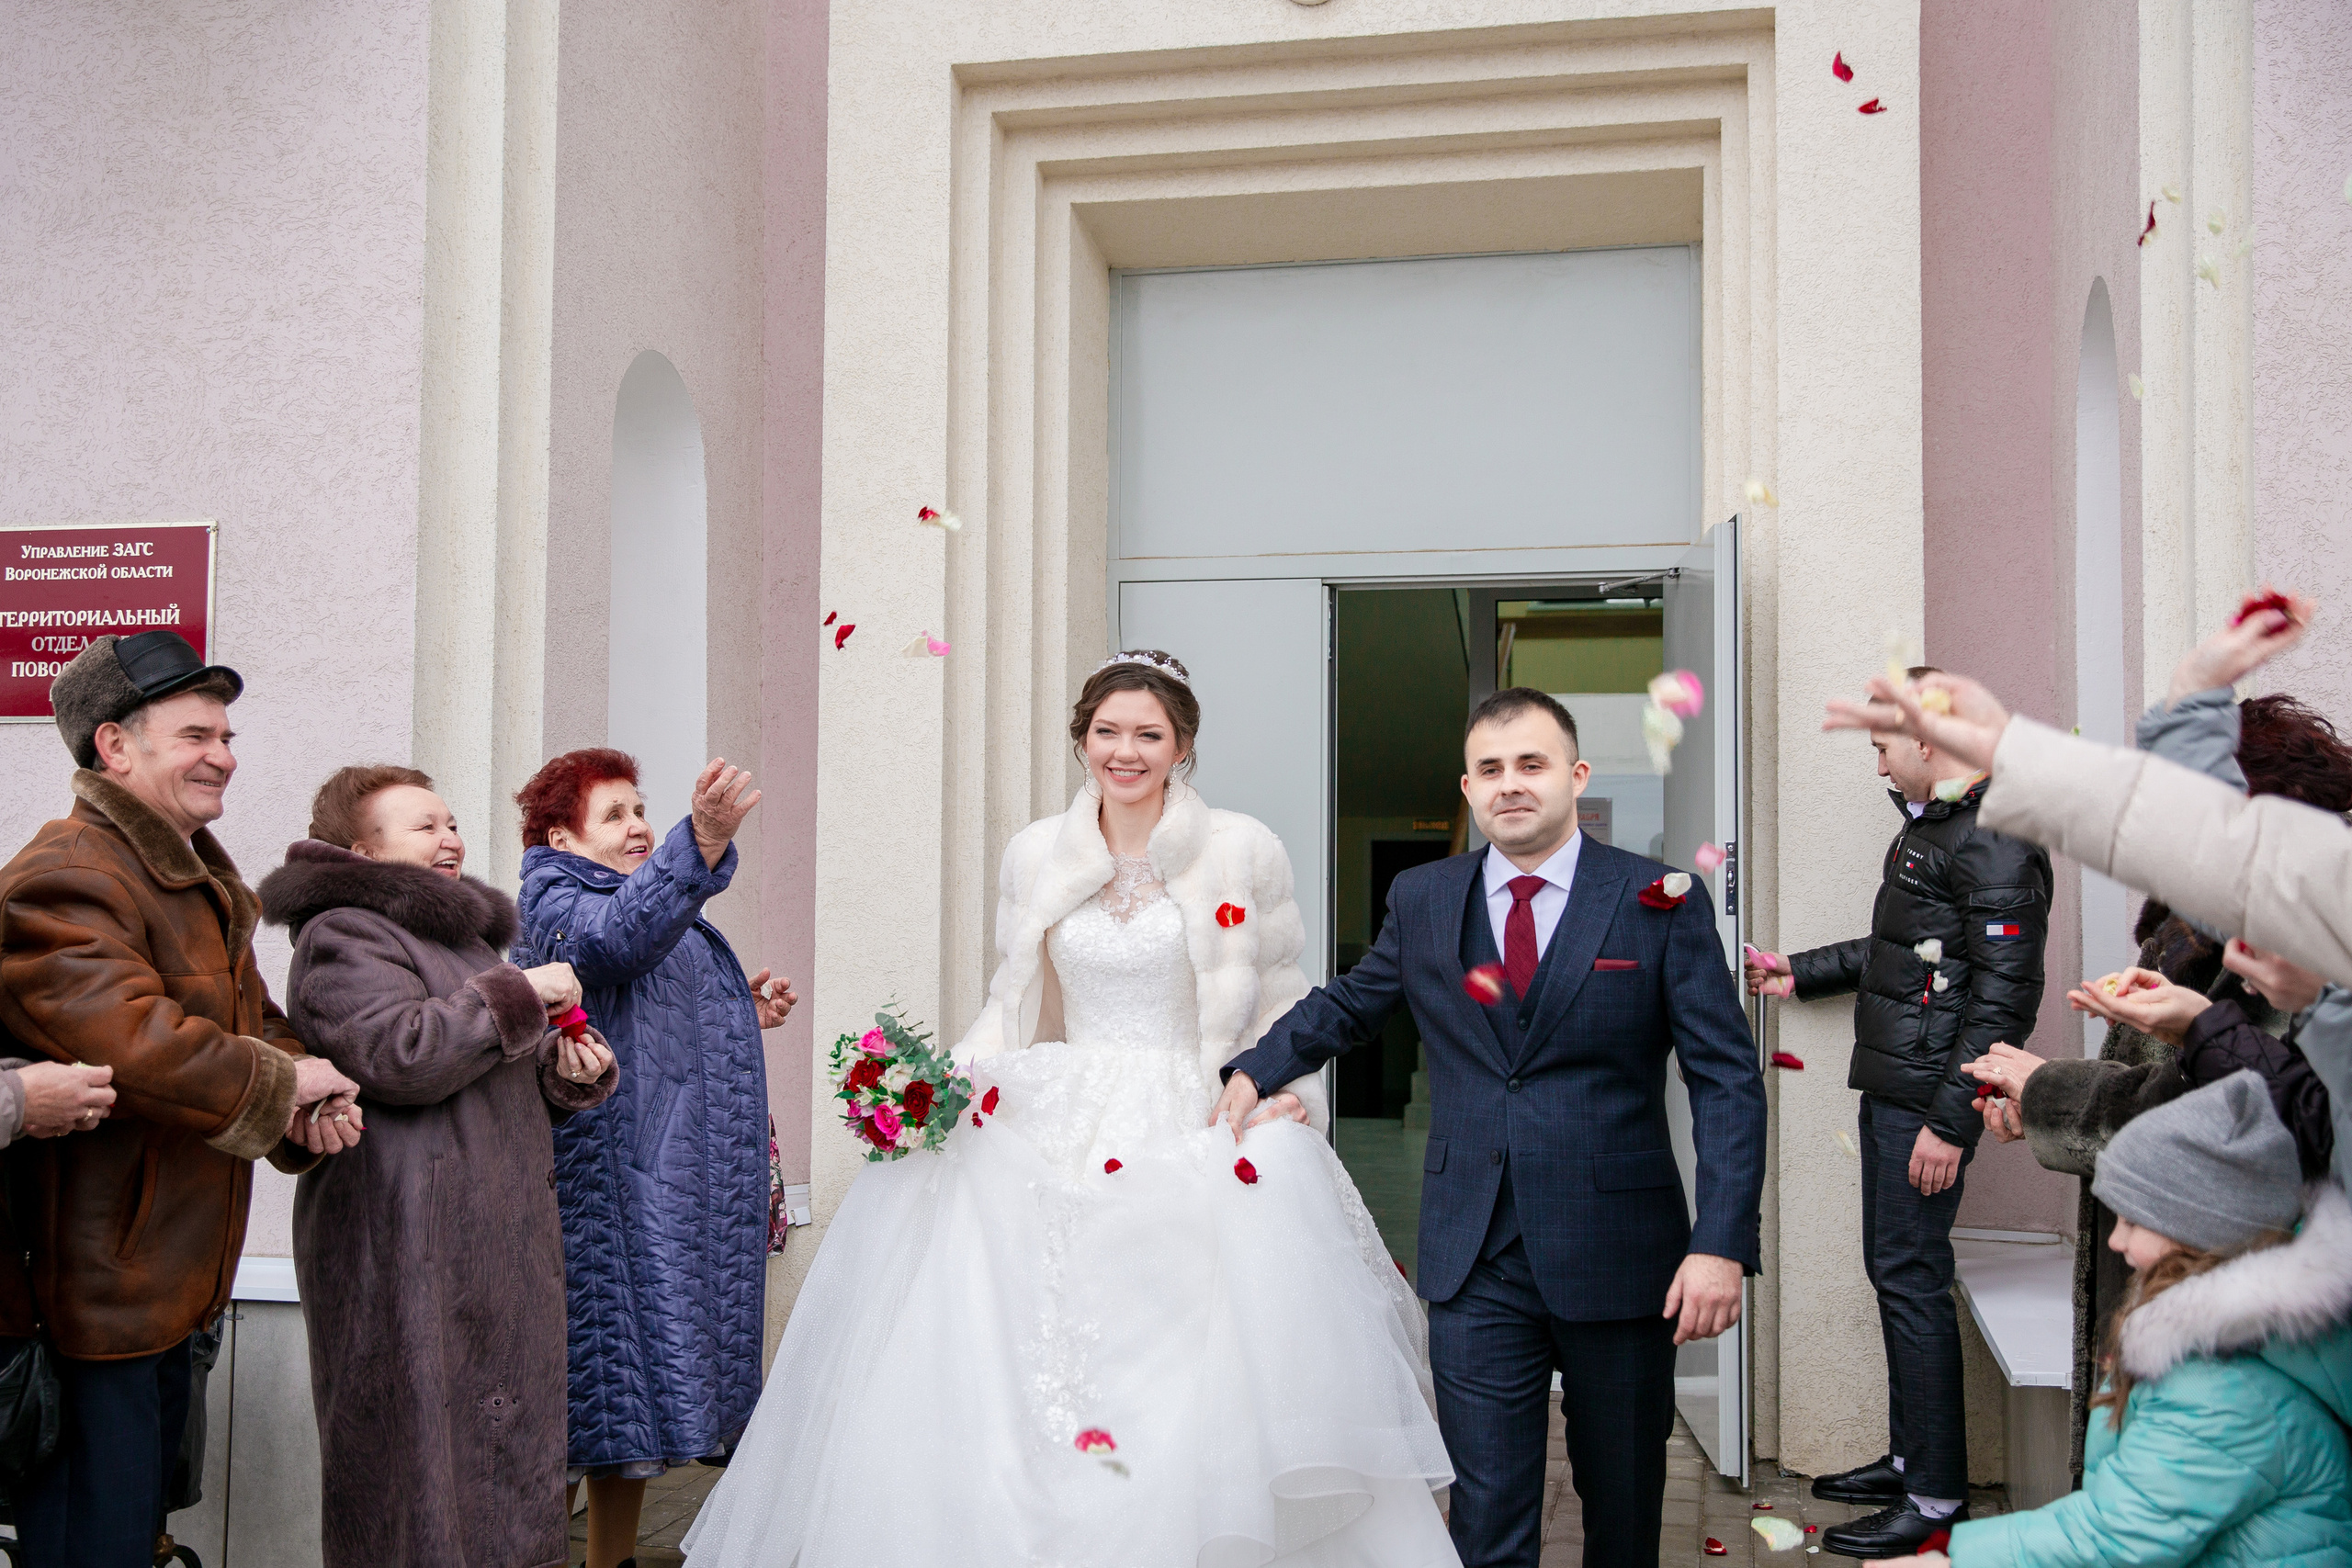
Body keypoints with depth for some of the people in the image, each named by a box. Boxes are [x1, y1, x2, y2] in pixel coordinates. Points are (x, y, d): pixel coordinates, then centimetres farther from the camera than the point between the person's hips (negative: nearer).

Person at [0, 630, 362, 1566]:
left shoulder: (202, 882, 16)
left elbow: (255, 1023, 18)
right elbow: (134, 1042, -33)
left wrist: (310, 1115, -4)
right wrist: (286, 1084, -19)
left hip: (170, 1291, 10)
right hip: (92, 1302, -10)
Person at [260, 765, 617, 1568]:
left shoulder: (462, 934, 22)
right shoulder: (344, 937, -9)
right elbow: (402, 1055, -25)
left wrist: (566, 1070, 8)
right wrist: (519, 991, -17)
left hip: (500, 1244, 10)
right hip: (410, 1252, -9)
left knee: (510, 1444, 13)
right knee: (419, 1447, -5)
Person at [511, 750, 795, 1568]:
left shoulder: (662, 906, 21)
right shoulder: (556, 903, -9)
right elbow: (619, 935, -34)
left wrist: (743, 1018, 15)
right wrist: (703, 841, -49)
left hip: (687, 1186, 9)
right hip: (612, 1184, -9)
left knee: (648, 1391, 14)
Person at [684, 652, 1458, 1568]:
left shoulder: (1244, 854, -1)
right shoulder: (1035, 856, 7)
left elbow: (1279, 1003, 7)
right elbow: (1012, 1005, 13)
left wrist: (1288, 1092, -7)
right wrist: (947, 1080, -1)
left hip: (1193, 1144, -2)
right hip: (1052, 1139, 2)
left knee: (1195, 1405, -6)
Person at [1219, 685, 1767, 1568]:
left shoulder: (1662, 902, -4)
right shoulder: (1421, 902, 6)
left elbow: (1728, 1080, -6)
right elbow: (1347, 1005, 22)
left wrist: (1722, 1244, -15)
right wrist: (1254, 1069, 5)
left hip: (1618, 1261, -1)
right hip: (1475, 1265, 1)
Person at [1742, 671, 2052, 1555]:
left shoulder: (1994, 844, -16)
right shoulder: (1925, 824, 16)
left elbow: (2006, 993, -20)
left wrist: (1951, 1119, -21)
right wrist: (1801, 975, 31)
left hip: (1930, 1098, -10)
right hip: (1889, 1085, 10)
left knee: (1911, 1278, -5)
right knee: (1892, 1270, 15)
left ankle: (1937, 1497, 4)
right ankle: (1908, 1458, 27)